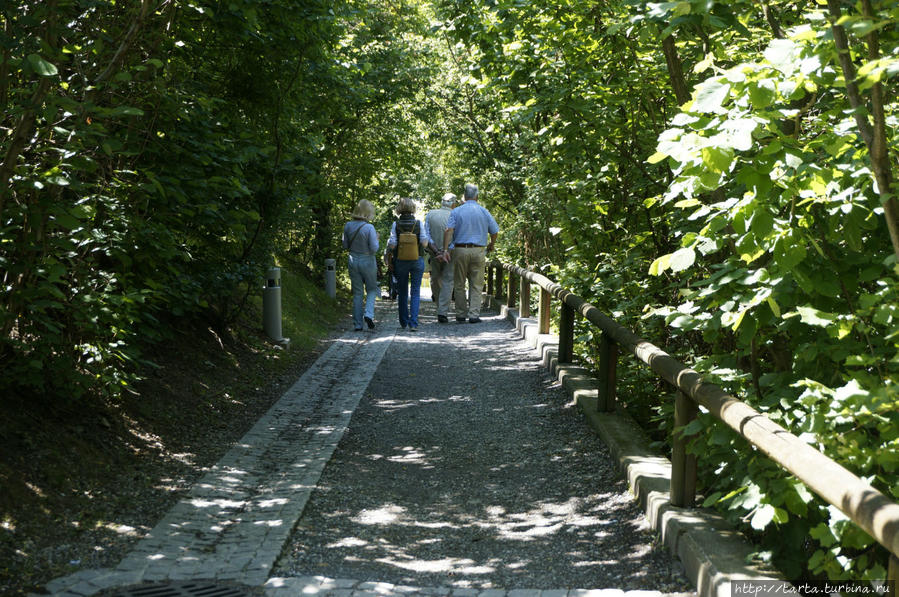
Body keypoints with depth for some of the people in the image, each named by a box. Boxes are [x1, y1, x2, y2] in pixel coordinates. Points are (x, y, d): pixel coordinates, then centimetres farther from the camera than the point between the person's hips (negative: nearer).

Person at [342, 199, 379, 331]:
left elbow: (345, 245, 4)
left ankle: (357, 324, 9)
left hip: (353, 260, 3)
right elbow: (374, 248, -17)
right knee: (371, 290, 15)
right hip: (368, 261, -3)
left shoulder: (348, 226, -4)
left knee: (357, 293, 11)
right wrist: (376, 238, 1)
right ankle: (368, 314, -8)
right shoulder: (369, 228, -17)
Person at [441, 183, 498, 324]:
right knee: (476, 285, 5)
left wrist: (445, 250, -13)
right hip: (478, 250, 0)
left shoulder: (456, 212, 1)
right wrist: (491, 245, 26)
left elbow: (449, 230, -11)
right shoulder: (484, 212, 4)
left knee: (459, 284, 9)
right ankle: (474, 314, -2)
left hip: (460, 250, 0)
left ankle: (461, 315, 12)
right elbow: (494, 232, 8)